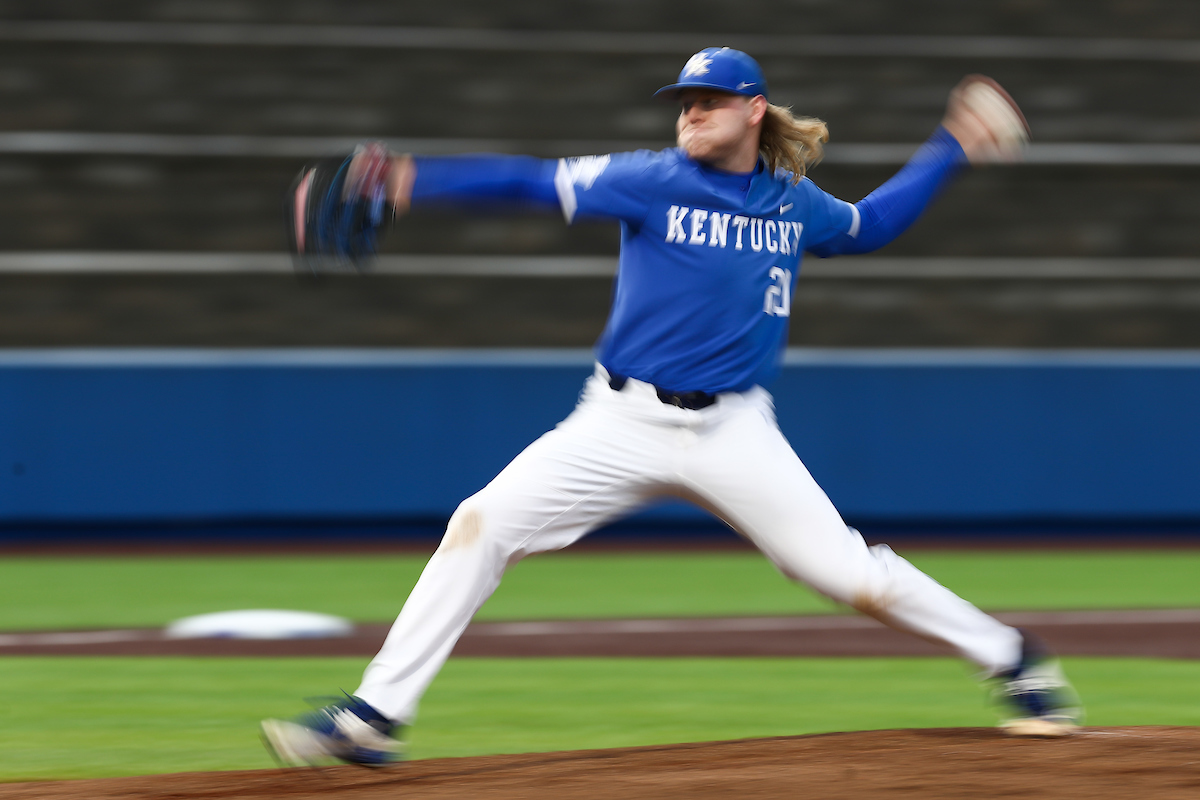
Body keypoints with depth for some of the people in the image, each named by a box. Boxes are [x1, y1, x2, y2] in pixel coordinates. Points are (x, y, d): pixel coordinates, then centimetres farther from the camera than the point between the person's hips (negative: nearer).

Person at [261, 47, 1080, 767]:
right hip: (623, 424, -1)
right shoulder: (652, 182, -4)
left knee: (849, 572, -5)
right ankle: (375, 716, -11)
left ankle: (1013, 660, 17)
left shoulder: (795, 204, 6)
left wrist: (950, 150, 24)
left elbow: (870, 224, 27)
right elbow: (530, 181, -11)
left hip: (734, 433, 1)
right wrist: (408, 180, -21)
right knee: (482, 526, -15)